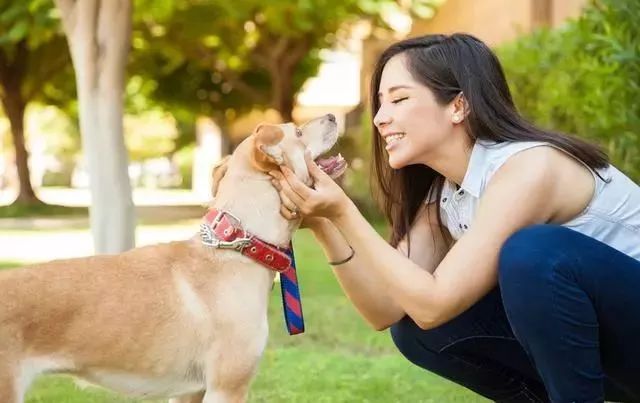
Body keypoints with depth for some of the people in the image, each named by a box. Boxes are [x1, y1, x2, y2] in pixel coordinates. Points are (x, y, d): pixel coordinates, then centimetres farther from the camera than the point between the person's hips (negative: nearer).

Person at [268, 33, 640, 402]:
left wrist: (344, 213, -26)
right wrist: (325, 225, -17)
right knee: (416, 330, -4)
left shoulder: (529, 167, -24)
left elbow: (436, 303, -26)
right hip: (592, 337, 8)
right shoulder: (441, 193, 2)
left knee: (533, 251, -31)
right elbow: (386, 310, -5)